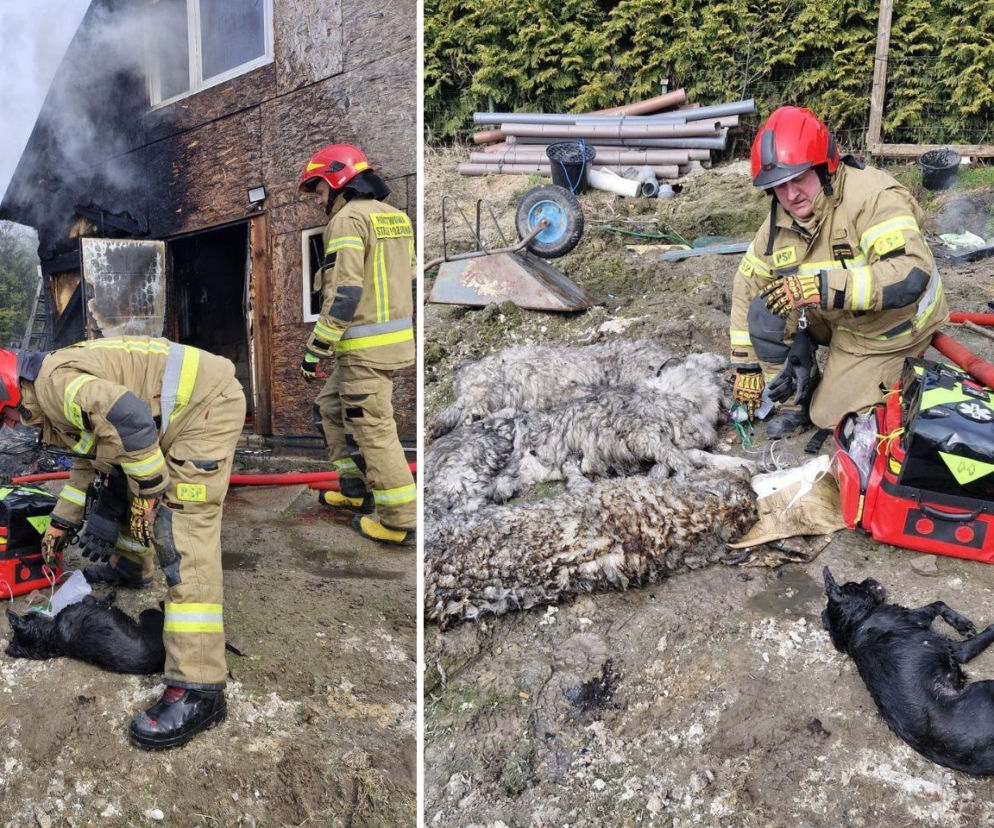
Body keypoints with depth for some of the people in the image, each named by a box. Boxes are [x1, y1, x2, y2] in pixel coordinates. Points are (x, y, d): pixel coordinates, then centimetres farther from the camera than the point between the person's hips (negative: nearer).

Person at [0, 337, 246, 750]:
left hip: (208, 403, -11)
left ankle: (198, 690, -18)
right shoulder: (57, 397, 19)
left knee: (183, 534, -17)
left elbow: (129, 417, -30)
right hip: (182, 408, 11)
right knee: (124, 485, 28)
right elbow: (89, 458, 32)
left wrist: (147, 492, -17)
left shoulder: (52, 381, -14)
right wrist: (62, 523, 37)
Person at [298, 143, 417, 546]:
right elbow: (407, 281, 19)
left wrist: (315, 348, -14)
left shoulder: (348, 218, -11)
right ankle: (356, 488, 28)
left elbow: (345, 294, -19)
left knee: (374, 429, -3)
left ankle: (400, 521, 3)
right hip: (396, 337, 9)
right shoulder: (395, 216, 16)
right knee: (331, 405, 22)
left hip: (366, 346, -9)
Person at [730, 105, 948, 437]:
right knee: (764, 311, -13)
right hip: (835, 320, 6)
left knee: (828, 415, -3)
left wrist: (821, 286, -52)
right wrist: (746, 367, -1)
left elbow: (912, 275, -42)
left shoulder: (872, 196, -30)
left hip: (888, 330, -6)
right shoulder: (779, 222, -10)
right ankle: (796, 402, 2)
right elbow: (747, 286, -1)